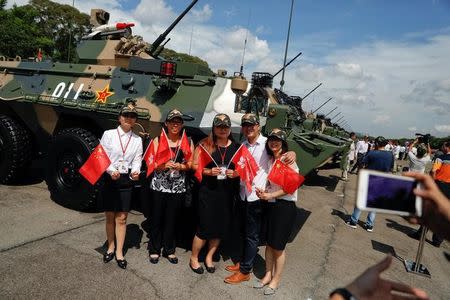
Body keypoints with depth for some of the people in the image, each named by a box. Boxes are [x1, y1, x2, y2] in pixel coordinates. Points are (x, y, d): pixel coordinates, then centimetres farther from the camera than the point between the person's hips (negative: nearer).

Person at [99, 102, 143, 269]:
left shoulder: (137, 140, 7)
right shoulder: (109, 134, -1)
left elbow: (137, 160, 1)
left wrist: (135, 172, -20)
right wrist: (111, 171, -22)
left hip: (126, 181, 1)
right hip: (109, 179, -1)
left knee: (122, 218, 6)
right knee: (110, 217, 11)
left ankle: (119, 252, 18)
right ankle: (111, 247, 31)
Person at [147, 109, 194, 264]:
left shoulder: (188, 142, 3)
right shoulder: (158, 140, 1)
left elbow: (191, 163, 4)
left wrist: (180, 166, -15)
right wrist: (164, 165, -21)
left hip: (178, 187, 1)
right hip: (159, 186, -1)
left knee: (172, 219, 12)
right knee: (156, 218, 8)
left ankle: (169, 250, 28)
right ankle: (154, 249, 26)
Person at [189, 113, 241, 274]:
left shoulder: (237, 147, 6)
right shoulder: (205, 144, -3)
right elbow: (194, 165, -2)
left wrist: (235, 173, -10)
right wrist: (209, 171, -17)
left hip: (227, 194, 4)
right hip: (208, 192, -3)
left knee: (221, 227, 11)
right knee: (204, 227, 2)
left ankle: (209, 257, 34)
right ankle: (193, 258, 25)